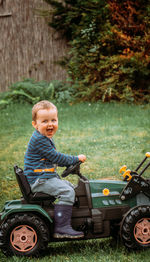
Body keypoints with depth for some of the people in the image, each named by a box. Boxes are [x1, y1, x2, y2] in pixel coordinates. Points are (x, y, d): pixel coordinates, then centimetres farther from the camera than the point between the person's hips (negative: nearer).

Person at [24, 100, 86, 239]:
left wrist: (71, 162, 17)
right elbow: (55, 157, -19)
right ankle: (62, 227, -24)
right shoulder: (39, 140, -19)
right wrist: (76, 159, -9)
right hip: (39, 180, -11)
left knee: (71, 187, 20)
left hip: (48, 177, 11)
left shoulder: (46, 138, 15)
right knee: (67, 192, -23)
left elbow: (54, 159, 26)